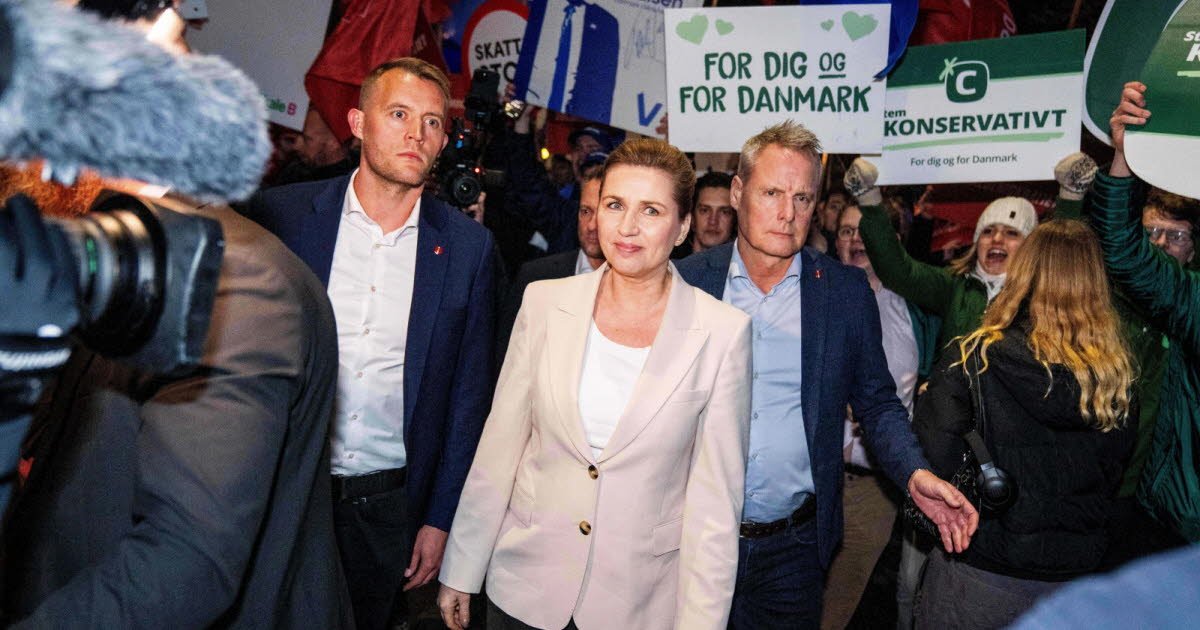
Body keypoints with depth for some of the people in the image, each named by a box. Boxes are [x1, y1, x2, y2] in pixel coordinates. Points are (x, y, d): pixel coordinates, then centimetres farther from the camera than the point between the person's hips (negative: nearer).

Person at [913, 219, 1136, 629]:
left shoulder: (973, 360, -17)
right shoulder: (1118, 377, -4)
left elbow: (931, 459, -19)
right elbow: (1114, 478, 9)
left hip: (980, 571, -4)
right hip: (1075, 573, 4)